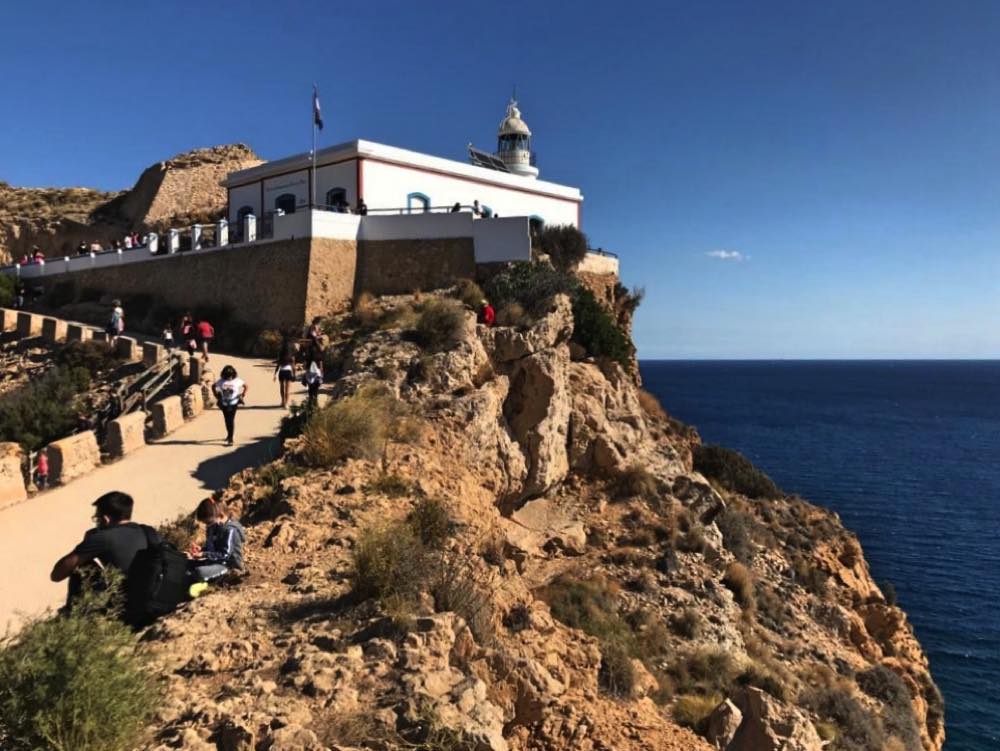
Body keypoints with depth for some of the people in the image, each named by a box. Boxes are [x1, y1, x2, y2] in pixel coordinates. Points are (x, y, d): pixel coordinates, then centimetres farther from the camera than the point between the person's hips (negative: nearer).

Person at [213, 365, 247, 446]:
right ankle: (229, 435, 37)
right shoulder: (221, 381, -4)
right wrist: (217, 396, 6)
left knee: (231, 420, -9)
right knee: (227, 420, 14)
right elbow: (213, 387, 11)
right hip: (224, 404, 3)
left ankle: (230, 439, -8)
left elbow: (245, 386, 7)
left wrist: (243, 395, 1)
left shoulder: (237, 381, -7)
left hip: (233, 403, -3)